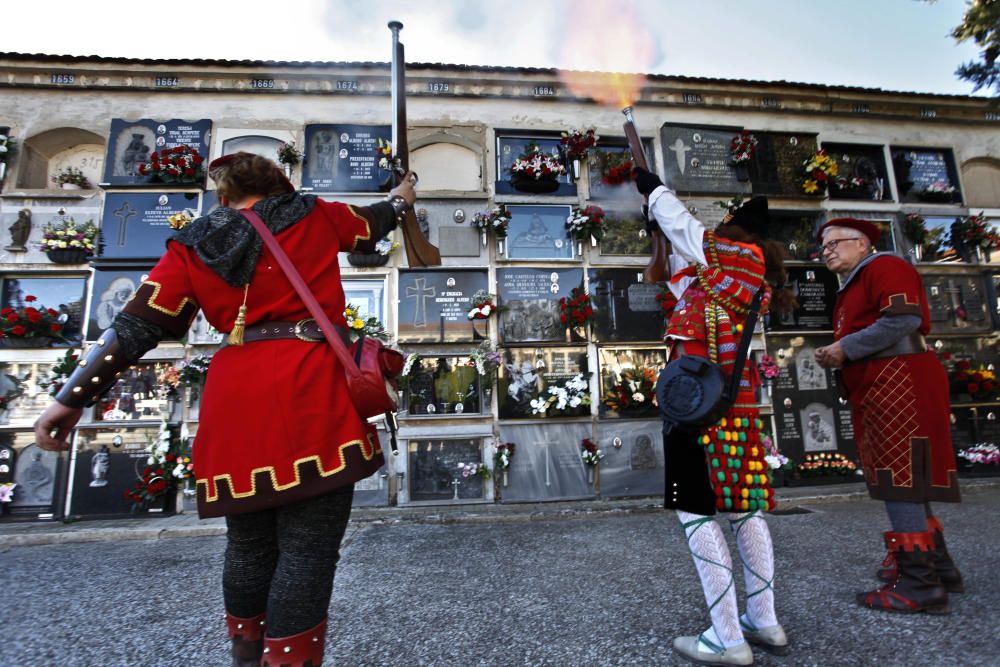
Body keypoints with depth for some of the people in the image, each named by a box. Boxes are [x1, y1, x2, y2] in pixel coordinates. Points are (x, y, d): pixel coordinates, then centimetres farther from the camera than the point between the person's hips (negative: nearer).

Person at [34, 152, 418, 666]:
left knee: (249, 544, 20)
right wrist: (401, 199, 50)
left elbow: (137, 325, 6)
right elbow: (371, 223, 30)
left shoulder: (193, 247, 14)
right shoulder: (312, 216, 11)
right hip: (309, 393, -4)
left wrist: (74, 396, 11)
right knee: (307, 548, 1)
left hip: (234, 396, 4)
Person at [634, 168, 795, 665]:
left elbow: (674, 216, 14)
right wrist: (673, 249, 39)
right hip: (742, 401, 8)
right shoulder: (757, 277, 16)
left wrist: (652, 185, 32)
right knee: (744, 507, 14)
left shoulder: (715, 249, -2)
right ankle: (764, 623, 24)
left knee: (696, 511, -3)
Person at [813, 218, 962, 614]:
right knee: (907, 483, 15)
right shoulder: (852, 287, 23)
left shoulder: (884, 267, -5)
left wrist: (844, 348, -18)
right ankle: (938, 568, 26)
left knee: (899, 482, -8)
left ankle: (919, 586, -1)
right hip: (877, 391, 10)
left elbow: (904, 318, -20)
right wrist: (836, 357, 7)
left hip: (898, 386, -10)